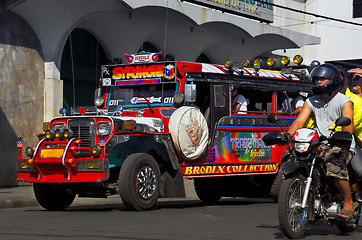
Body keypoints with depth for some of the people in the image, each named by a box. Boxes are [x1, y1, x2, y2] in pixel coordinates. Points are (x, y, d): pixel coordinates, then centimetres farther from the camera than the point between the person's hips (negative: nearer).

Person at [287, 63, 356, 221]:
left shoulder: (344, 101, -3)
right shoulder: (311, 102, 14)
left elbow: (348, 127, -15)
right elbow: (300, 121, 3)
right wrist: (288, 135, -15)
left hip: (342, 146, -6)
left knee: (335, 169, -35)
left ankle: (348, 204, -14)